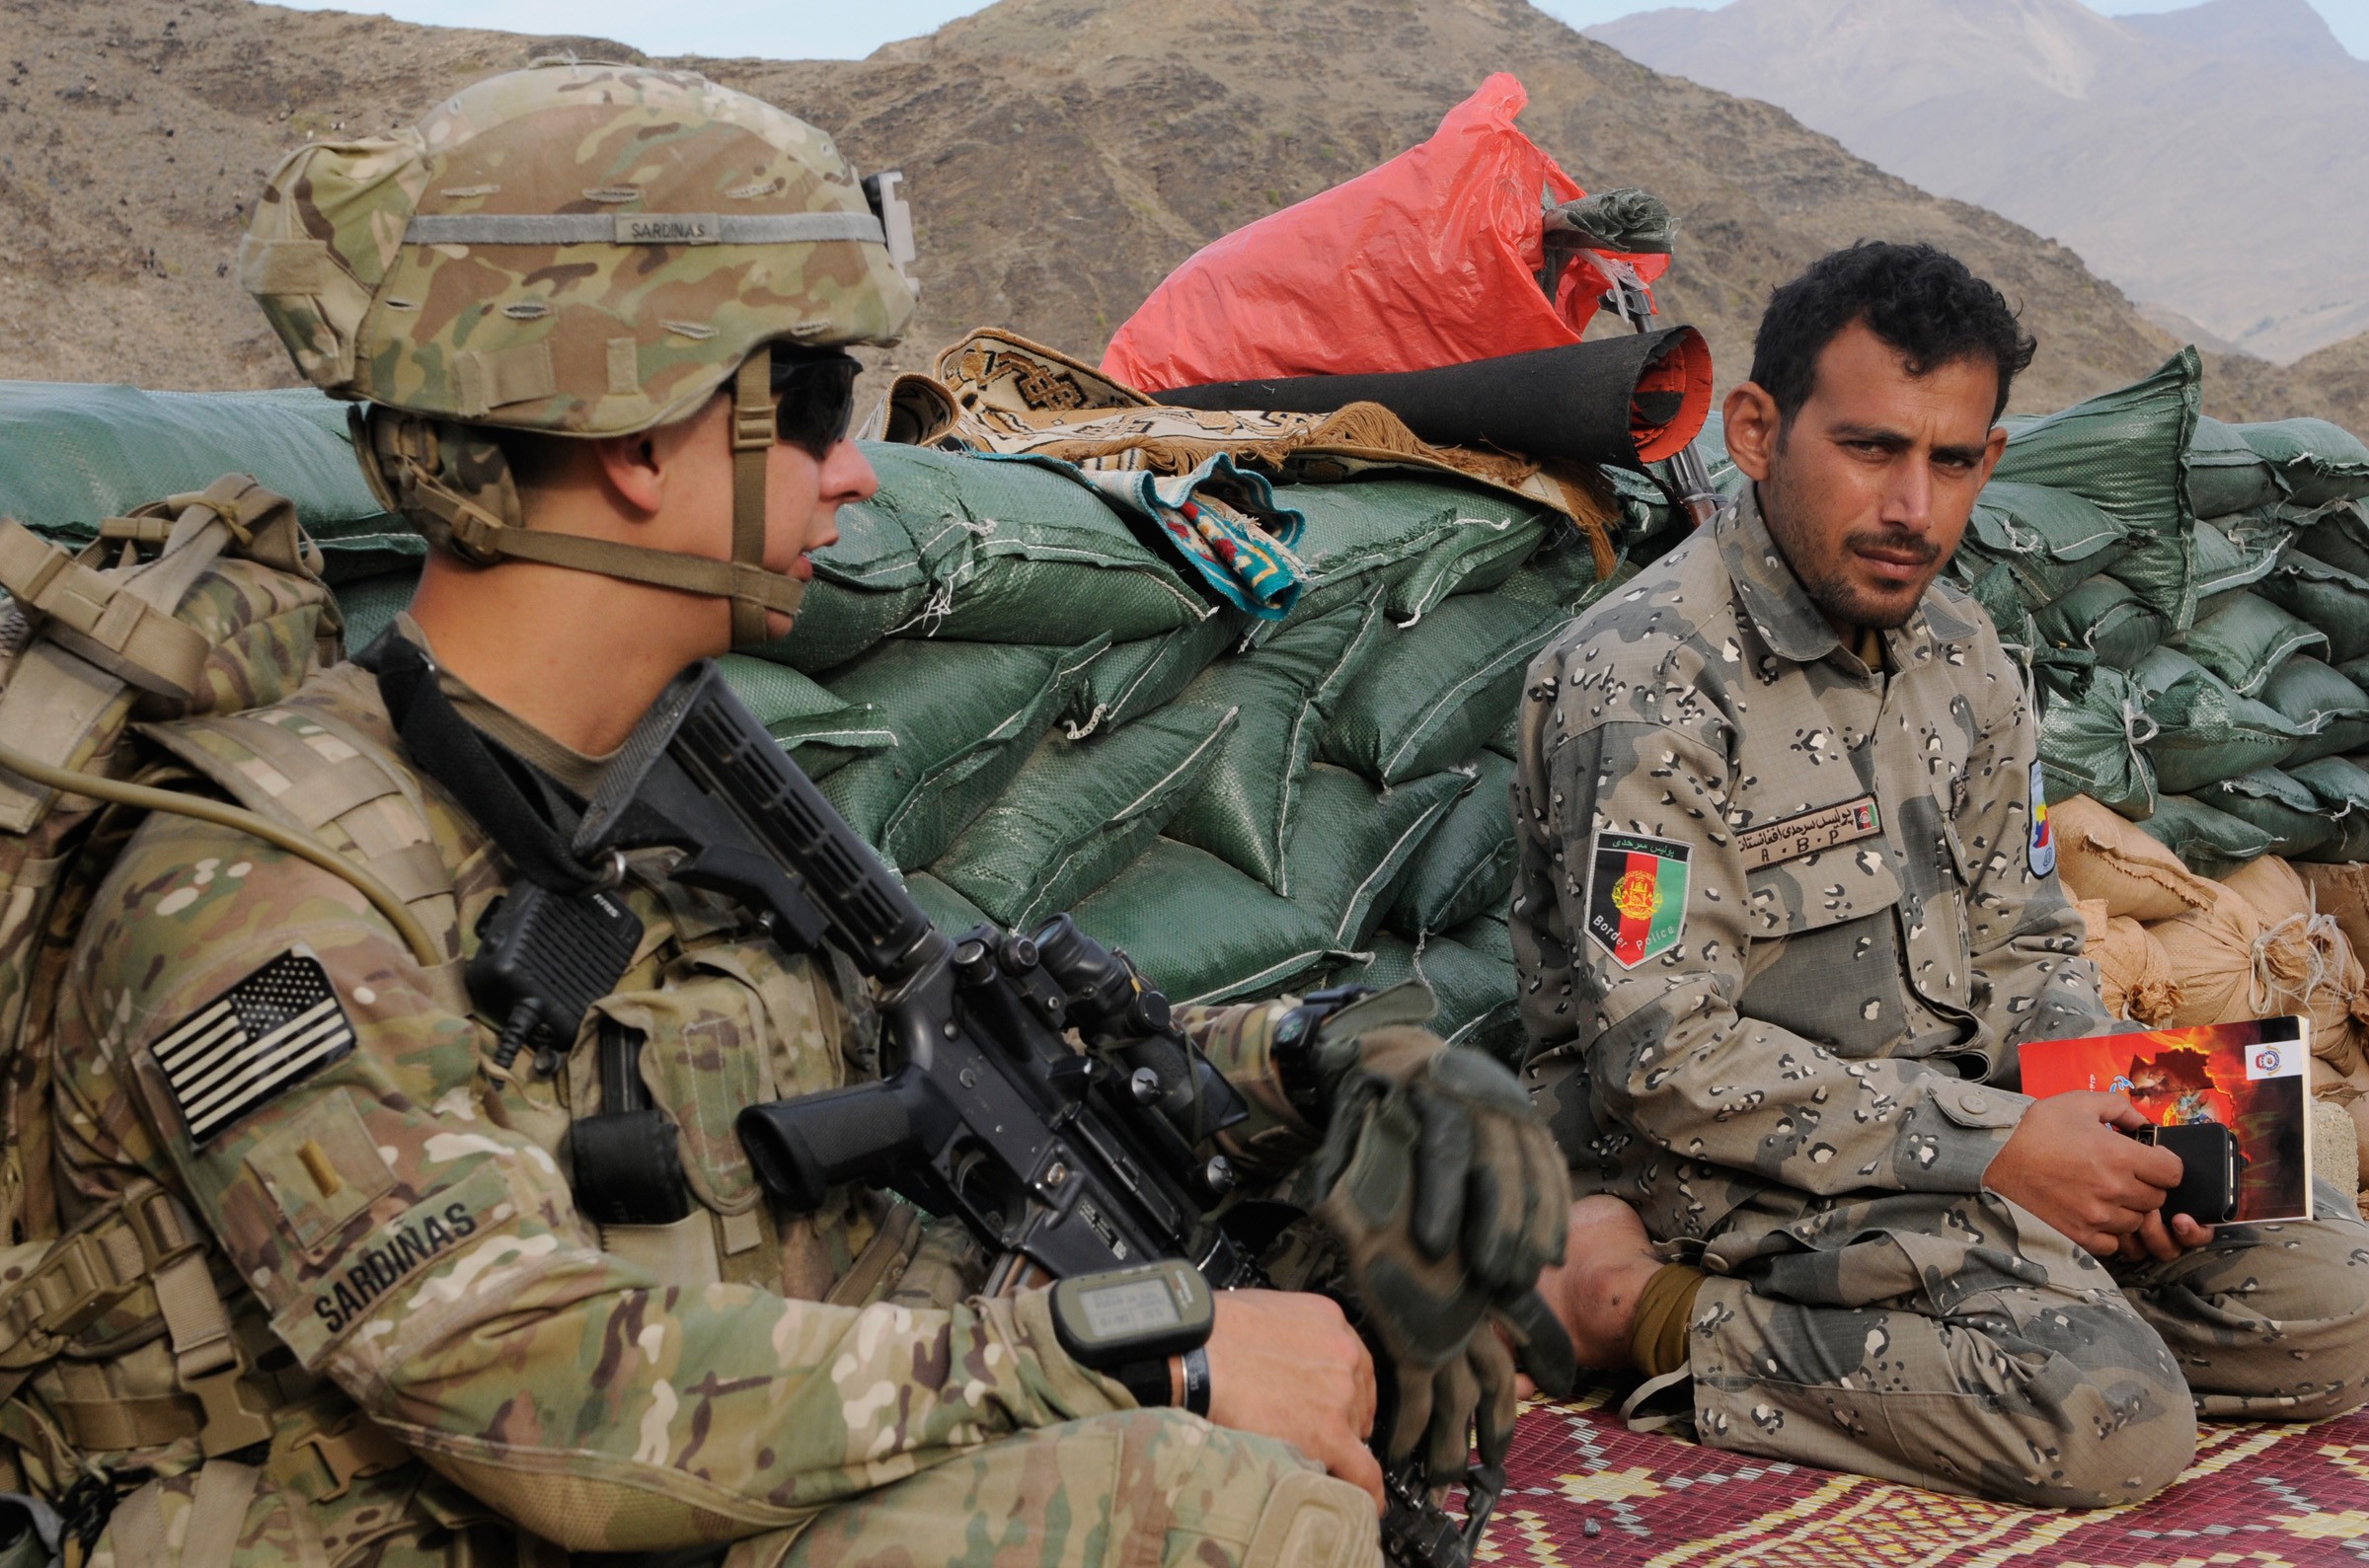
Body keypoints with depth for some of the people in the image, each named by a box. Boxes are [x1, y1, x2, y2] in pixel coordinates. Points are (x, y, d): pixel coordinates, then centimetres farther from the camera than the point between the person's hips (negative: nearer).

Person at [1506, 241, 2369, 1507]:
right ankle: (1672, 1320, -9)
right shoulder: (1643, 685, -19)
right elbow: (1664, 1058, -22)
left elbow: (2023, 949, 15)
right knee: (2115, 1419, -24)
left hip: (1956, 1116, 9)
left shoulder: (1967, 667, 7)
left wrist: (2107, 1115, -7)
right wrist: (1995, 1150, -21)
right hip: (1735, 1169, -8)